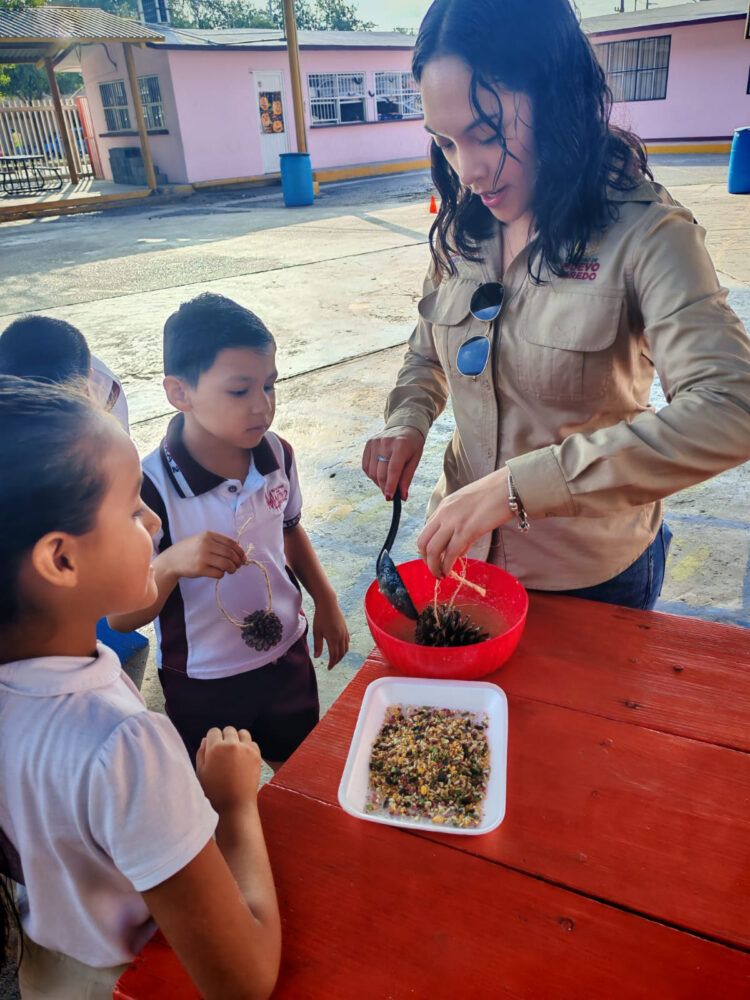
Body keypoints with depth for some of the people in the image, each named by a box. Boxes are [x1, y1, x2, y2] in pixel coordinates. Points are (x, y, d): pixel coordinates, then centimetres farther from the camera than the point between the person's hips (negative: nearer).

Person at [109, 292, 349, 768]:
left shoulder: (277, 453, -10)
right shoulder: (151, 489, -26)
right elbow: (120, 618, -21)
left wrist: (326, 602, 7)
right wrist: (171, 564, -39)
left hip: (288, 657, 5)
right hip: (203, 686, -4)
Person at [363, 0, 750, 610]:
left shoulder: (643, 236, -20)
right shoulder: (461, 229, -3)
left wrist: (515, 485, -39)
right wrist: (407, 421, -12)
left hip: (592, 578, -4)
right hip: (464, 549, 5)